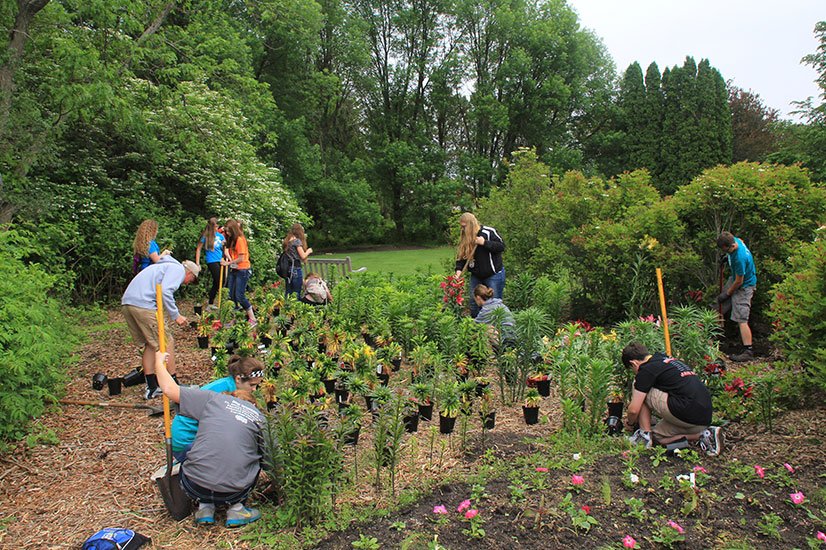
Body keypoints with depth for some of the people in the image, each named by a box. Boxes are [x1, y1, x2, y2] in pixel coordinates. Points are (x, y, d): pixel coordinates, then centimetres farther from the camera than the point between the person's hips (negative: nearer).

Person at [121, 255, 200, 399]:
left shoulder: (165, 266, 32)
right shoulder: (179, 269, 3)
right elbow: (165, 291, -15)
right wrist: (176, 315, -10)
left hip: (126, 302, 10)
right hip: (143, 304, -9)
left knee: (150, 345, 17)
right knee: (167, 343, 1)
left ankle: (152, 387, 20)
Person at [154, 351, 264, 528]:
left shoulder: (213, 398, 8)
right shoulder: (259, 418, 13)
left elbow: (170, 389, 11)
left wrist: (159, 362, 27)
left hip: (195, 486, 0)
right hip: (233, 492, 0)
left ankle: (205, 506, 16)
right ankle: (236, 508, 15)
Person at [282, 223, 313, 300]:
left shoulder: (286, 241, 11)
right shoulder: (297, 241, -10)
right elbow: (303, 256, -13)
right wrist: (308, 251, 6)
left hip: (287, 269, 7)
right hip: (296, 269, -7)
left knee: (288, 293, 12)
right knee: (297, 293, -1)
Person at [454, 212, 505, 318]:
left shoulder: (488, 232, -13)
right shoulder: (464, 237, 3)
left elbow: (501, 246, -16)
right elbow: (461, 255, 3)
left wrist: (484, 242, -24)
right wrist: (459, 269, -13)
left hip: (493, 275, -6)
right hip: (476, 276, 6)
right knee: (474, 303, 11)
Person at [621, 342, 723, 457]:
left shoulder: (647, 369, -5)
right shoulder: (666, 359, 21)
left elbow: (634, 409, -5)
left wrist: (629, 422, 19)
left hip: (687, 415, -9)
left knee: (642, 392, 5)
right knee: (658, 436, 23)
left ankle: (645, 435, 5)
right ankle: (704, 435, 9)